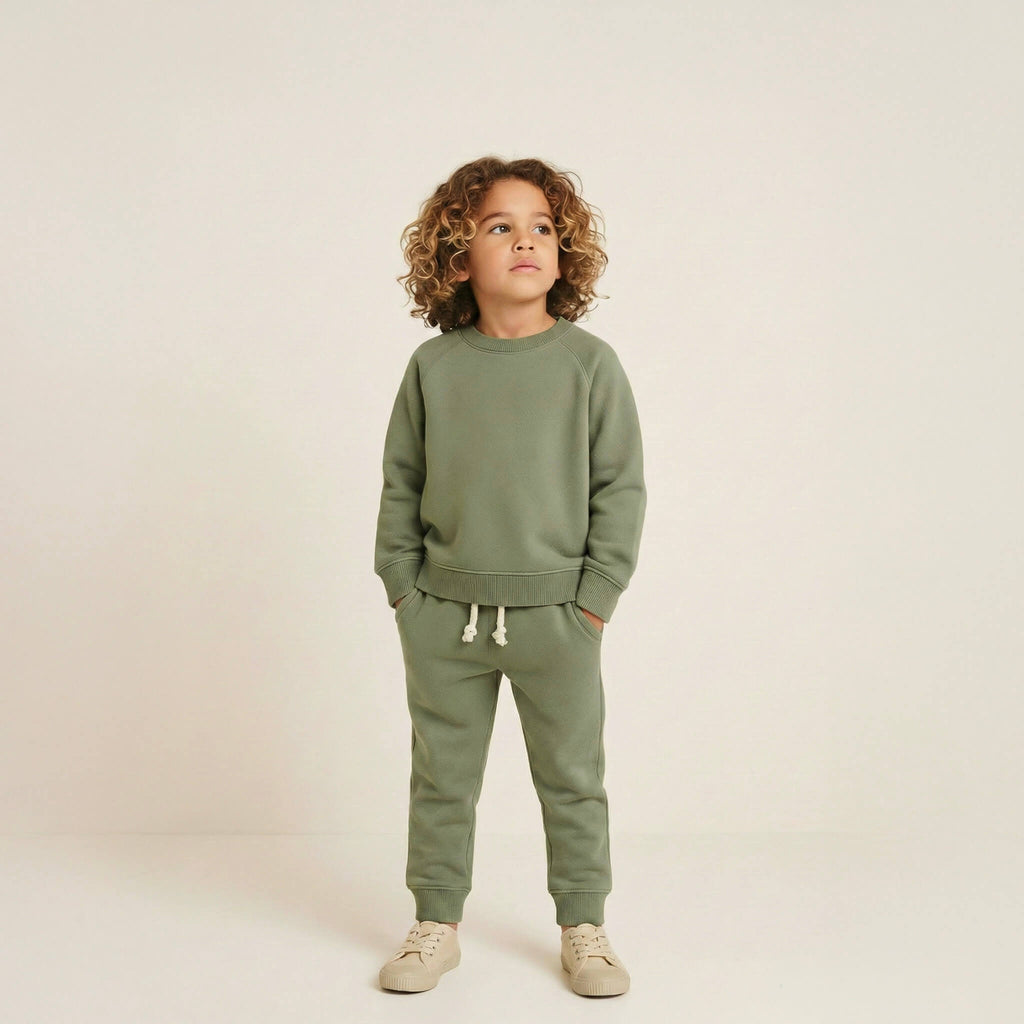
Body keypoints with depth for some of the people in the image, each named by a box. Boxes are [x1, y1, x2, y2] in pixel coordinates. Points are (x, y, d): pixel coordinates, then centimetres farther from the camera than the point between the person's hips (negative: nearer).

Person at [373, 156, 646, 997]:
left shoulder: (590, 363, -5)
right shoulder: (434, 366, 0)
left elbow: (621, 487, -3)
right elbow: (401, 484, 6)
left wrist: (596, 598, -7)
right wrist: (403, 586, 1)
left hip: (557, 615, -1)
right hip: (443, 614, 2)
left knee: (572, 776, 12)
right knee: (443, 775, 13)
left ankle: (584, 927, 29)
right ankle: (437, 924, 30)